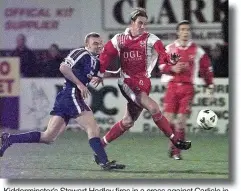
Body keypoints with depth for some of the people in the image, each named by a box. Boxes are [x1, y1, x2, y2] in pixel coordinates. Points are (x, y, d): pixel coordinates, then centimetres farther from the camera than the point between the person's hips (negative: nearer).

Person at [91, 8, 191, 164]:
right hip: (127, 82, -3)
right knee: (153, 108, -22)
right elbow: (106, 55, 13)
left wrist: (170, 59, -40)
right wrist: (100, 74, 14)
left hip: (143, 83, 3)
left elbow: (161, 51, -19)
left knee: (128, 122, 10)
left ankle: (101, 144, 27)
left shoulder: (150, 39, -1)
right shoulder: (119, 39, 2)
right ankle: (175, 140, -19)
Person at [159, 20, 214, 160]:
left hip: (188, 88, -1)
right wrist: (172, 69, -10)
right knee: (168, 120, -5)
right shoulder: (170, 48, 6)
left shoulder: (197, 50, 3)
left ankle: (177, 150, 3)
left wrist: (210, 85, 7)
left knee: (181, 121, -8)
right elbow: (162, 66, 9)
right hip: (173, 86, 1)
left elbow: (207, 68, 11)